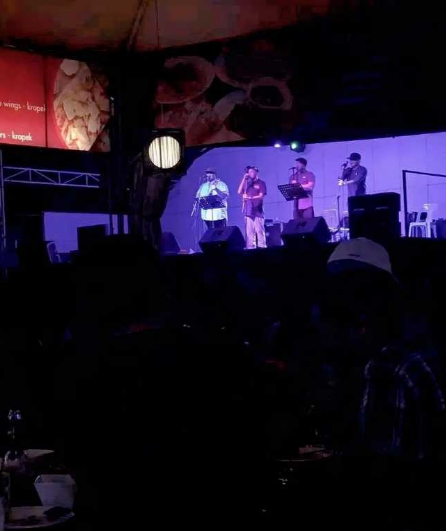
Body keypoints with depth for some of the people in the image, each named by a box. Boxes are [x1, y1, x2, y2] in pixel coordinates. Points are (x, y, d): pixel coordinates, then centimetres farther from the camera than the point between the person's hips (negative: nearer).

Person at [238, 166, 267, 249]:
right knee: (249, 231, 2)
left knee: (259, 230, -7)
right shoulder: (247, 183, 17)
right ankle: (250, 247, 2)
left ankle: (262, 247, -6)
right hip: (248, 210, 4)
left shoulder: (261, 183, 5)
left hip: (257, 210, -4)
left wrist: (249, 197, -11)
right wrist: (244, 179, 1)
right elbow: (239, 192, 5)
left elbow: (261, 196, -4)